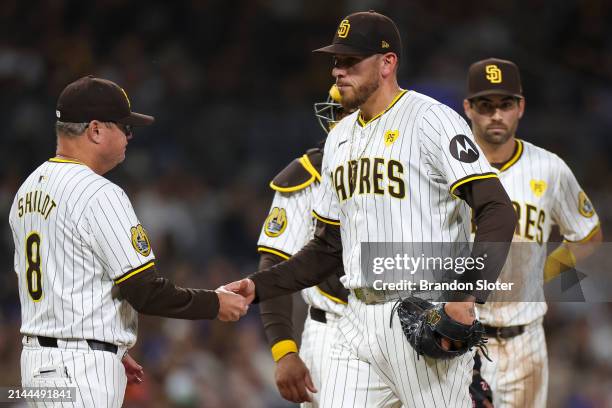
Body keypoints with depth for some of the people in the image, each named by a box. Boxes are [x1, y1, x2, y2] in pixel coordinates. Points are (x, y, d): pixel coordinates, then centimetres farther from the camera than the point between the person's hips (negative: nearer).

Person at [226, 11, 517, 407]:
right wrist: (258, 286, 11)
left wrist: (466, 293, -29)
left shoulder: (431, 120, -8)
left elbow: (498, 214, -17)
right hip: (359, 320, 7)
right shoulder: (340, 138, 17)